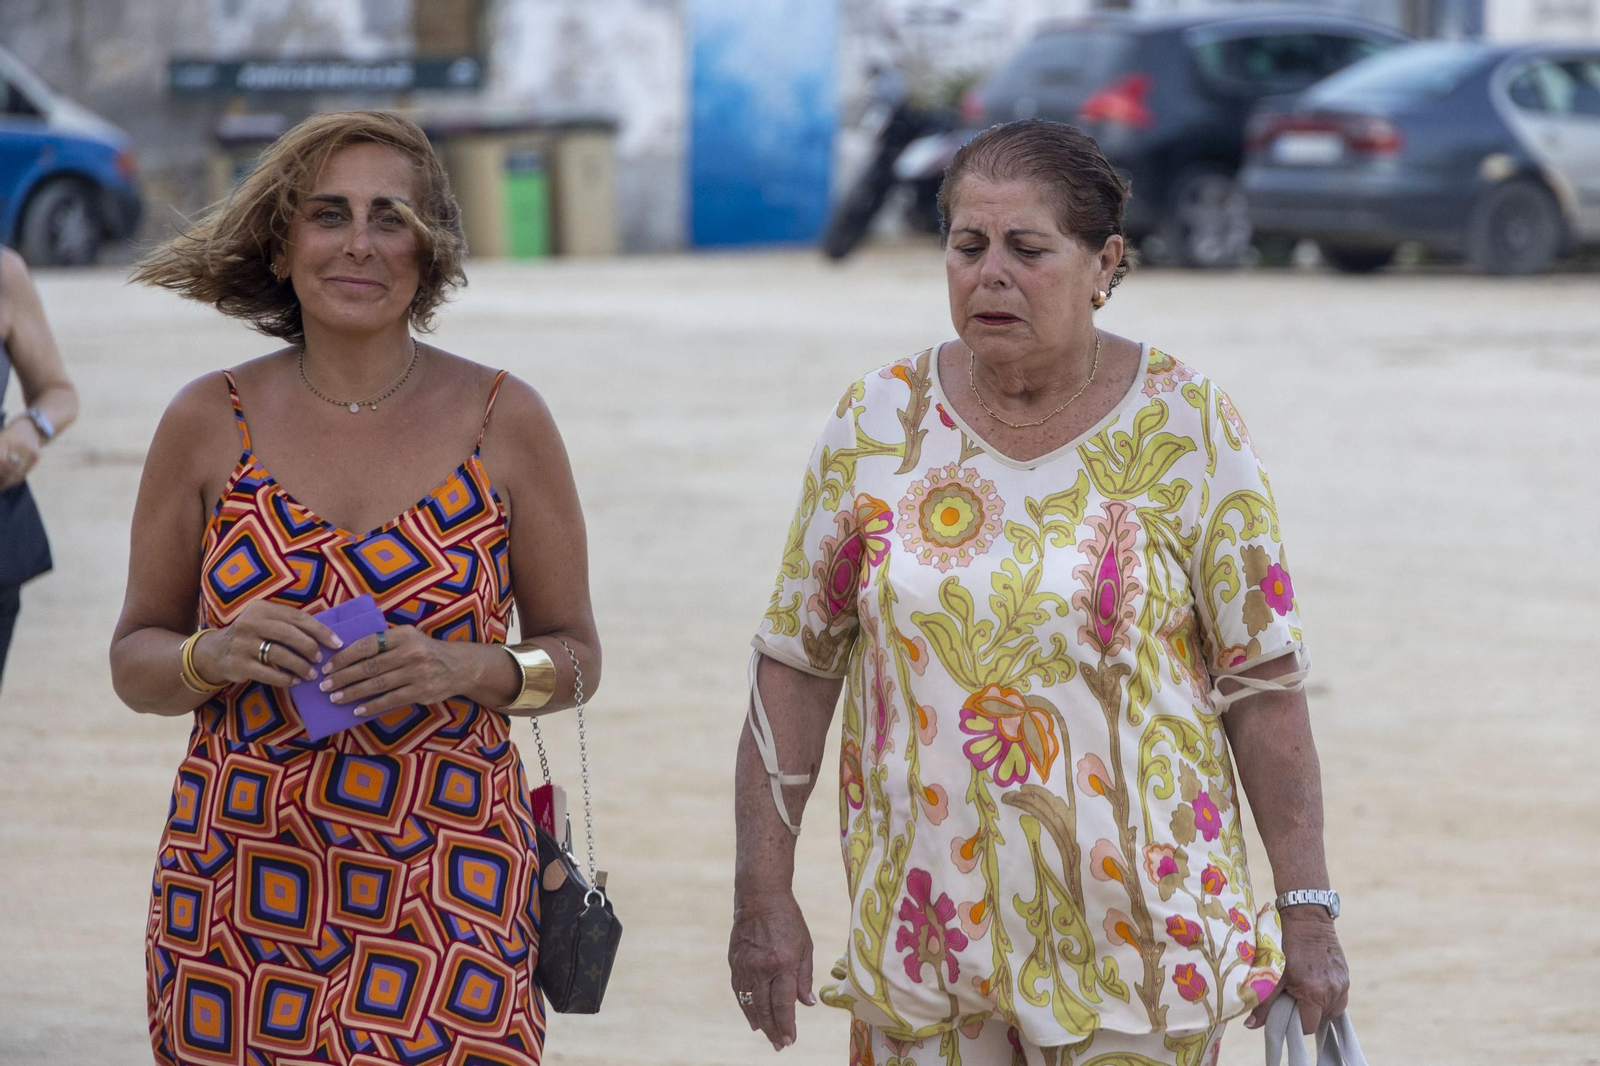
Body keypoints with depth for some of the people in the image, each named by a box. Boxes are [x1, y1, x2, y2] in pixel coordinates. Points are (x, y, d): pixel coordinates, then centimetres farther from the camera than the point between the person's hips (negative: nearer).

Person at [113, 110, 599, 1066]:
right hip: (241, 888, 1)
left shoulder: (503, 420, 1)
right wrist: (215, 656, -13)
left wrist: (467, 669, -13)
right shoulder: (210, 422, 2)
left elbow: (576, 654, 7)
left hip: (447, 904, -1)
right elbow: (135, 660, 9)